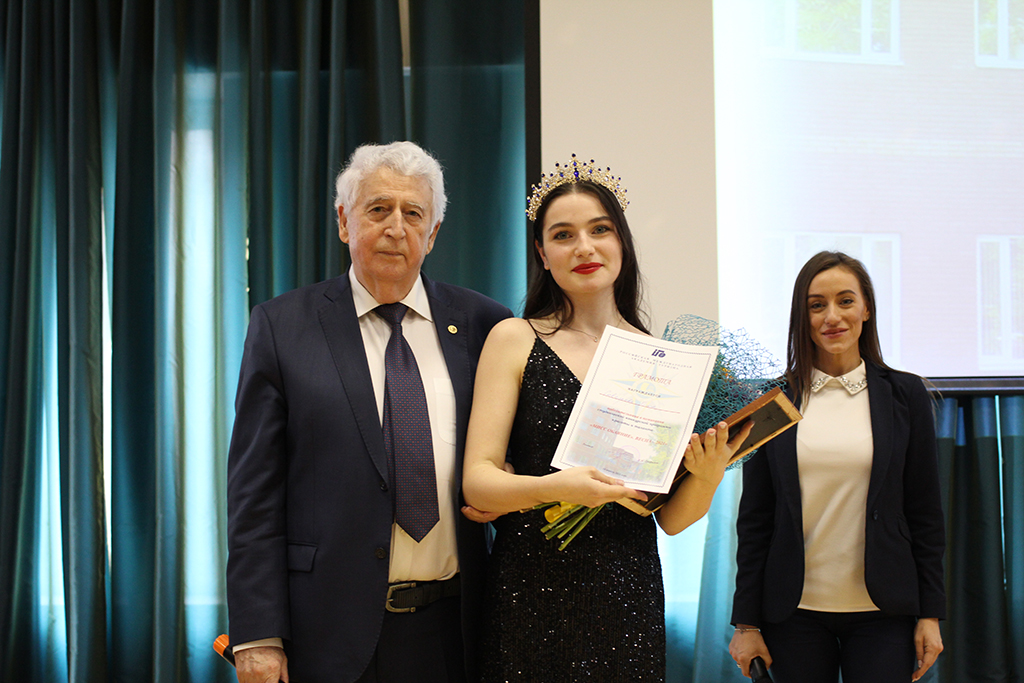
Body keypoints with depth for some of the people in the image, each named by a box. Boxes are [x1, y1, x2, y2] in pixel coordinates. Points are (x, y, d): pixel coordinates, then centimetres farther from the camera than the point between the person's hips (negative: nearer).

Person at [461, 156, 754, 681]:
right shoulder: (515, 339, -2)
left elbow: (672, 519, 6)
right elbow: (477, 481, -8)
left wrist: (707, 476, -13)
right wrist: (555, 487, -24)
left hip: (629, 596, 2)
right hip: (531, 594, -2)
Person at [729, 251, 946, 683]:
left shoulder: (904, 394, 3)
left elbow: (925, 512, 5)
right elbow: (754, 516, 3)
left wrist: (930, 614, 2)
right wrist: (746, 622, 0)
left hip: (881, 611, 0)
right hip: (795, 610, 0)